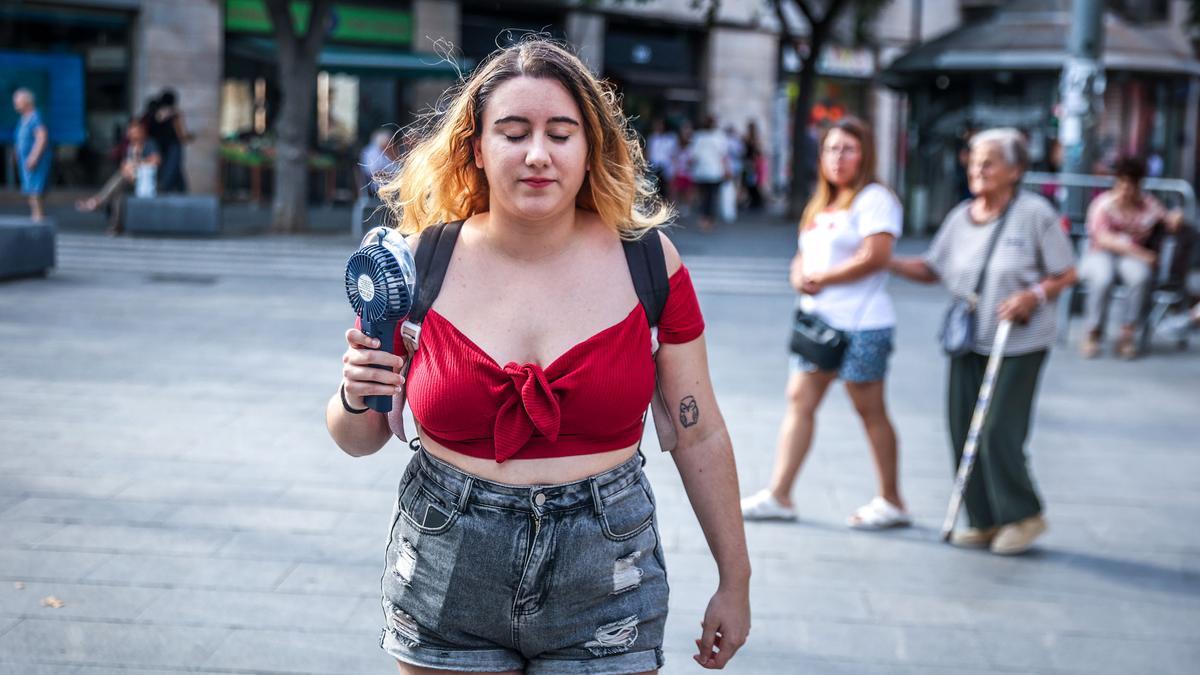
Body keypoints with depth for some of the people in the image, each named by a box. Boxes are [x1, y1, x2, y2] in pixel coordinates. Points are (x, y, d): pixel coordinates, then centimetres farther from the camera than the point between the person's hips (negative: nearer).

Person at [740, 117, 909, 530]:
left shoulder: (874, 198, -8)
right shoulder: (822, 205, 18)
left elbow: (876, 256, -19)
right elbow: (804, 257, 21)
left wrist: (822, 277, -11)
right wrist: (800, 276, -4)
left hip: (860, 325, -8)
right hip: (819, 321, 8)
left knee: (869, 410, -1)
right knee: (800, 400, 5)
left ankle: (891, 502, 11)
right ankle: (779, 496, 8)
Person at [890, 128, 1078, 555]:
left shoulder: (1035, 213, -6)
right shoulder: (960, 217, 8)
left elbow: (1067, 274, -2)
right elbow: (933, 269, 13)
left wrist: (1034, 295, -18)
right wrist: (889, 262, -2)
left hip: (1019, 343, -6)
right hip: (969, 342, 6)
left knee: (999, 431, -8)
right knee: (963, 429, 4)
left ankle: (1023, 515, 12)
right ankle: (984, 521, 17)